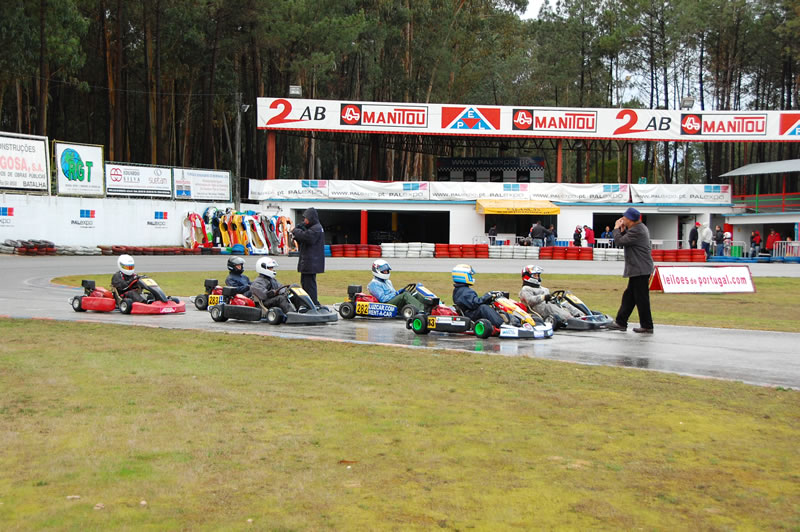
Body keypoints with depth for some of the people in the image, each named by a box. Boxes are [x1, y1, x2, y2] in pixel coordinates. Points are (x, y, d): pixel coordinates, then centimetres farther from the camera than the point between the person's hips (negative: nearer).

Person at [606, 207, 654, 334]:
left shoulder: (636, 231, -19)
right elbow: (626, 240, 20)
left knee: (641, 298, -4)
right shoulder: (640, 228, 14)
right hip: (638, 269, 11)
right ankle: (621, 322, 21)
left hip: (640, 270, -11)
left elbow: (619, 241, -20)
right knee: (629, 296, 14)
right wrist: (623, 230, 7)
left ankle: (647, 327, 2)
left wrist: (617, 228, -6)